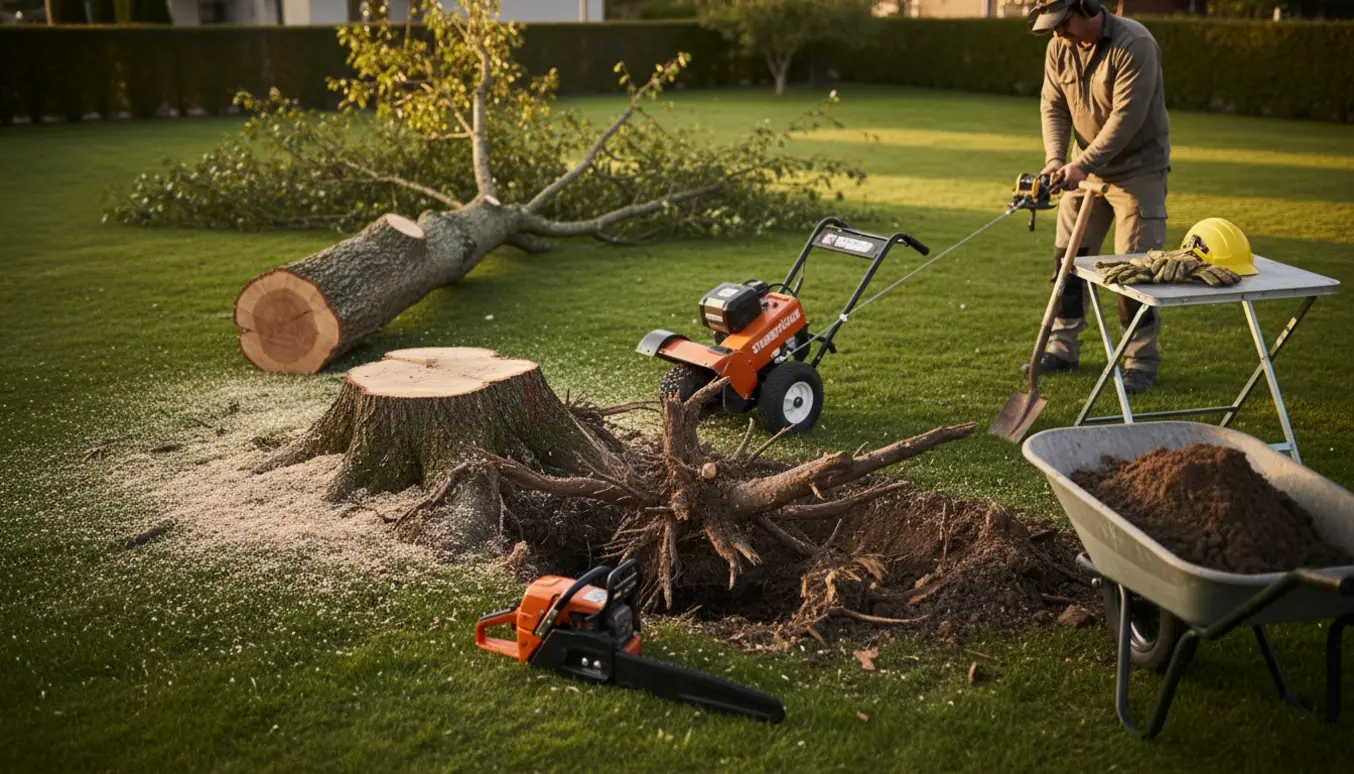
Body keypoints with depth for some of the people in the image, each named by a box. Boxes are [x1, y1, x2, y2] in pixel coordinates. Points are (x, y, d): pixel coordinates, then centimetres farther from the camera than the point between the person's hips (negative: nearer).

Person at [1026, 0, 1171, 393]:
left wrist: (1082, 165, -31)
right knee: (1068, 255, 9)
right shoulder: (1059, 48, -2)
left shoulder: (1134, 44, -22)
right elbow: (1053, 108, 0)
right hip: (1085, 167, 7)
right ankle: (1063, 346, 22)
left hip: (1137, 168, -6)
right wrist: (1055, 159, -16)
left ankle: (1142, 359, 5)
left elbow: (1126, 117, -27)